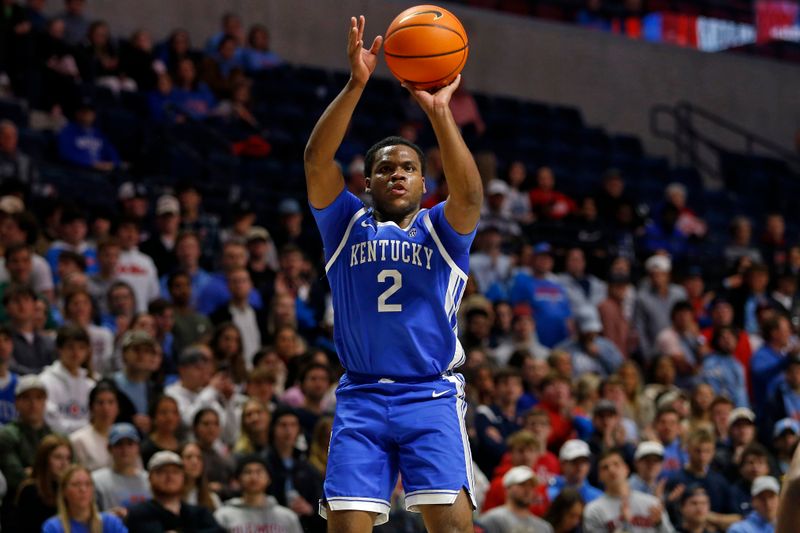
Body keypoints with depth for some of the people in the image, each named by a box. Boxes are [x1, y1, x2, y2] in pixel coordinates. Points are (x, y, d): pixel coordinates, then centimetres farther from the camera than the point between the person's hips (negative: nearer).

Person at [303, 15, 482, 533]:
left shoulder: (441, 229, 10)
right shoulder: (348, 225, 12)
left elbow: (468, 193, -12)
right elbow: (316, 160, -4)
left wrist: (440, 111, -23)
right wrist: (356, 85, -16)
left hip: (432, 397, -1)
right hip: (361, 398, 1)